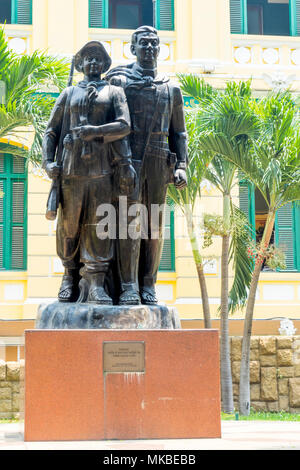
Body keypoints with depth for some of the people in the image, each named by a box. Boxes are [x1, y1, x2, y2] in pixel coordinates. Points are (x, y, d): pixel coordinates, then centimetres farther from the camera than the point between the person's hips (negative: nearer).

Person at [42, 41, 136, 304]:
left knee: (98, 225, -4)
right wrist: (48, 160, -1)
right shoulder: (69, 94, 19)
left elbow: (124, 126, 0)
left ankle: (96, 285, -3)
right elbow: (51, 131, 14)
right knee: (69, 225, 0)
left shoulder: (114, 92, 15)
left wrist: (93, 131, -13)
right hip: (71, 170, 1)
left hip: (101, 169, -1)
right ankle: (71, 278, 13)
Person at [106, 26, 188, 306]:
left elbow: (178, 133, 18)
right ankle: (128, 287, -11)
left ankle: (148, 286, 5)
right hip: (128, 159, -3)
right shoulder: (119, 80, 11)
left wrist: (181, 166, 6)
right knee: (129, 218, -11)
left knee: (154, 224, 1)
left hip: (158, 163, 3)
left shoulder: (171, 89, 20)